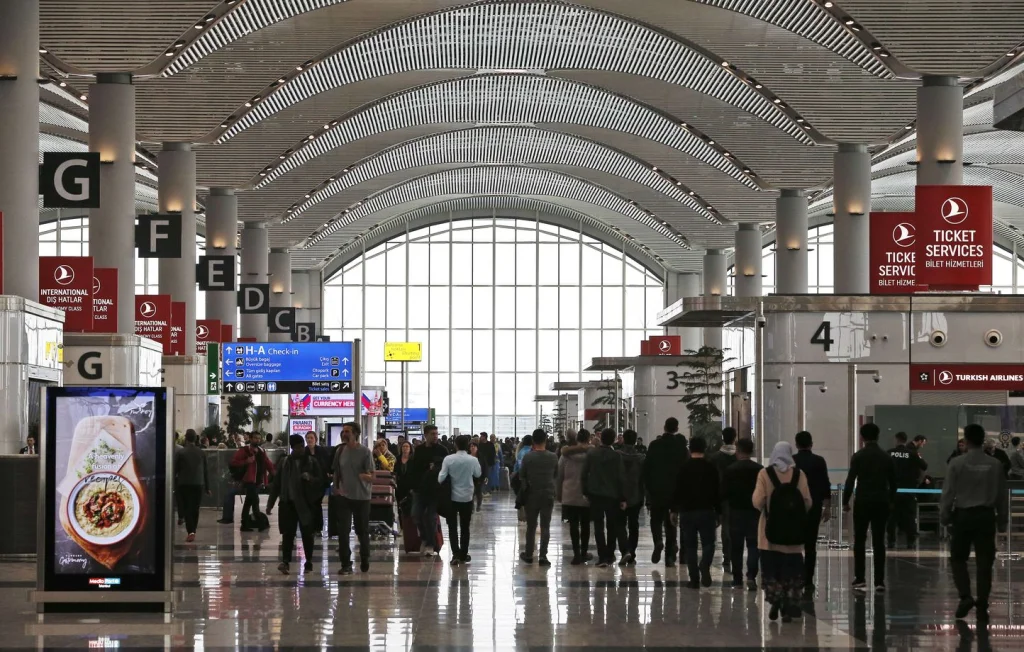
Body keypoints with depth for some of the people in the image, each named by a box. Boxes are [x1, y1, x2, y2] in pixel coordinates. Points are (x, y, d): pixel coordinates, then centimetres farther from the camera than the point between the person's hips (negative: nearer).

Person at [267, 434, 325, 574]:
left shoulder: (312, 462, 3)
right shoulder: (284, 462, 5)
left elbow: (320, 481, 2)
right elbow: (276, 483, 8)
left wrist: (310, 478, -20)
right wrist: (270, 503, 6)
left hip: (307, 503, 0)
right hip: (289, 503, 0)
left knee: (307, 533, 5)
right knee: (288, 533, -7)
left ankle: (308, 562, 14)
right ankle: (285, 561, -13)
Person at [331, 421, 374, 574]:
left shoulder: (365, 452, -8)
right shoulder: (340, 451, 4)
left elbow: (371, 476, -10)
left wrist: (364, 476, -29)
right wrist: (336, 487, 4)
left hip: (362, 497, -3)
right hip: (343, 496, 3)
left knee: (362, 531, 10)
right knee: (343, 531, -5)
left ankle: (365, 560, 29)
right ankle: (346, 564, 0)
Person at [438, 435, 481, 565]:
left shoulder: (448, 459, -13)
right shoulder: (472, 460, -9)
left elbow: (441, 478, -13)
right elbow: (478, 474, 8)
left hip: (452, 497, -1)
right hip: (467, 497, 1)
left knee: (452, 527, 4)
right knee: (465, 527, 12)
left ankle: (456, 554, -8)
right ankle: (463, 555, 16)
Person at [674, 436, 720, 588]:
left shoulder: (683, 468, -1)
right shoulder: (711, 467, 0)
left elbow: (677, 490, 1)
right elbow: (717, 491, 2)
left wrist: (675, 510, 10)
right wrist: (718, 512, 9)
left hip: (687, 511, 0)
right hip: (707, 511, 0)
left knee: (690, 546, 7)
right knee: (708, 543, 6)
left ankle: (694, 579, 3)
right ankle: (705, 566, -22)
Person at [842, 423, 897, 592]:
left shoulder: (858, 456, -6)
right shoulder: (886, 457, 5)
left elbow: (850, 481, -9)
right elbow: (893, 483, 8)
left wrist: (845, 501, 1)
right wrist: (889, 500, 21)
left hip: (863, 503, -3)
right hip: (881, 503, 3)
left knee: (859, 541, 6)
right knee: (879, 542, 4)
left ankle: (859, 579, 1)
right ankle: (879, 581, 1)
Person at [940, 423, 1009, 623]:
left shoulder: (957, 464, -8)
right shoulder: (995, 465, -1)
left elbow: (948, 493, -6)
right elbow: (1002, 495, 4)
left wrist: (944, 517, 5)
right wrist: (1002, 520, 13)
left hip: (964, 515, -2)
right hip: (986, 516, 2)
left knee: (958, 558, 13)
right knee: (984, 563, 6)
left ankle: (965, 596, -5)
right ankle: (982, 607, 6)